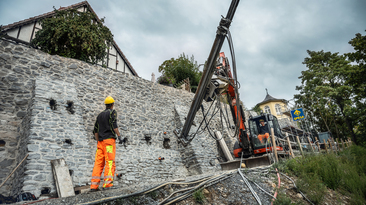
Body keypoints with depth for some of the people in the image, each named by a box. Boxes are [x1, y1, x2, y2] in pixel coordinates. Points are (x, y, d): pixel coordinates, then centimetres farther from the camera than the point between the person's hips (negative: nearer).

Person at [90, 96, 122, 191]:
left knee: (98, 162, 4)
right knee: (110, 161, -9)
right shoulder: (112, 112, 5)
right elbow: (114, 124, -13)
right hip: (109, 139, -6)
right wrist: (119, 135, -15)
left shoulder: (100, 115, 23)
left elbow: (95, 131, 21)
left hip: (100, 141, 6)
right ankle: (107, 183, -16)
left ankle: (94, 185, 2)